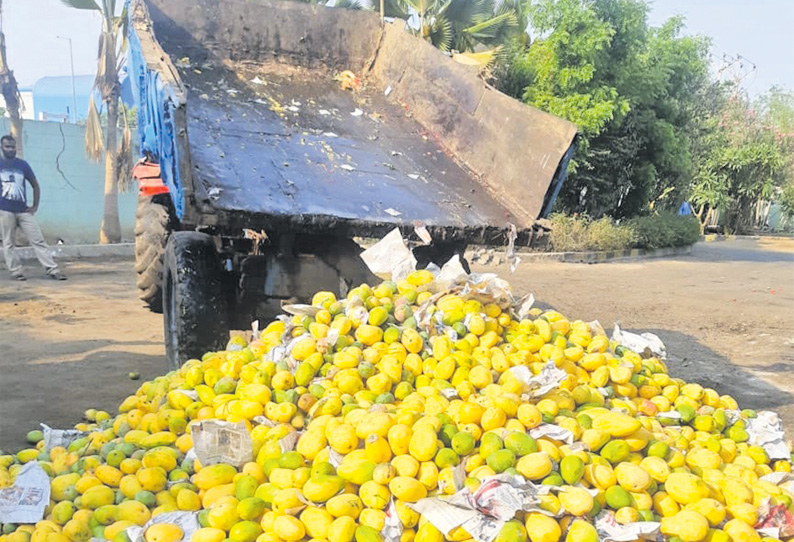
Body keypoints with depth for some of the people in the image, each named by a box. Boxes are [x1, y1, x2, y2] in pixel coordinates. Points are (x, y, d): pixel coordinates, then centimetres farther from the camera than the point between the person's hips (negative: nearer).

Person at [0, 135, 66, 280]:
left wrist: (35, 206, 8)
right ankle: (16, 271, 10)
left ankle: (52, 270, -3)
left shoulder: (23, 164, 7)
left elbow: (35, 185, 15)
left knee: (38, 240, -2)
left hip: (23, 211, 2)